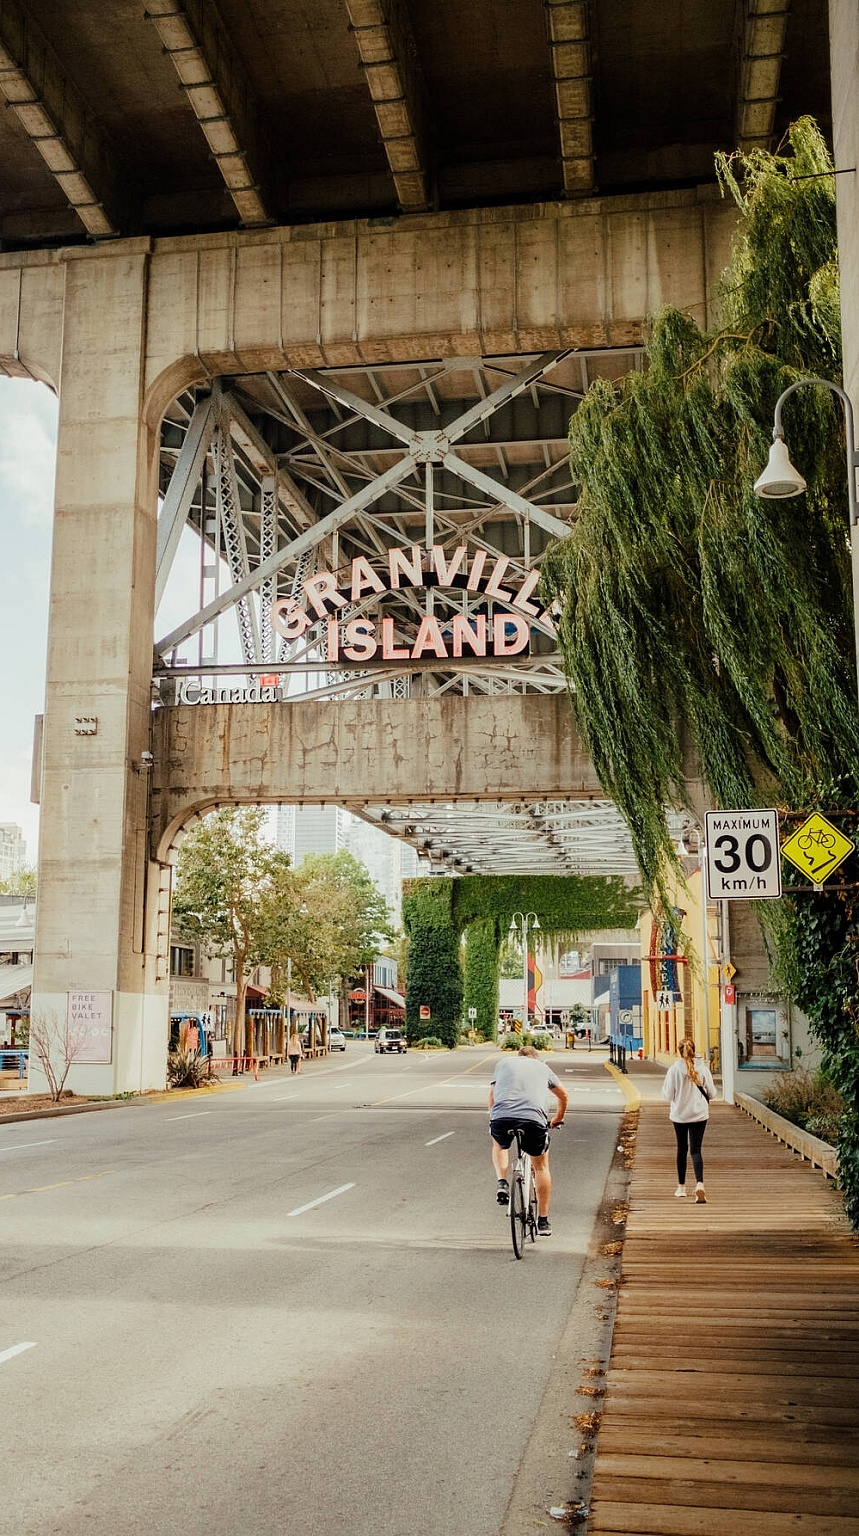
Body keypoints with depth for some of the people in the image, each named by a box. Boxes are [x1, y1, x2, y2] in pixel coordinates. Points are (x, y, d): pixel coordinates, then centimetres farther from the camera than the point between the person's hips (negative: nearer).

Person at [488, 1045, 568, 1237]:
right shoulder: (542, 1067, 28)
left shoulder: (504, 1062, 27)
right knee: (541, 1165, 22)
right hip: (533, 1118, 0)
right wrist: (558, 1119, 57)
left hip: (501, 1117, 0)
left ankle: (502, 1184, 14)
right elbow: (563, 1095, 40)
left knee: (499, 1146, 35)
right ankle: (543, 1221, 22)